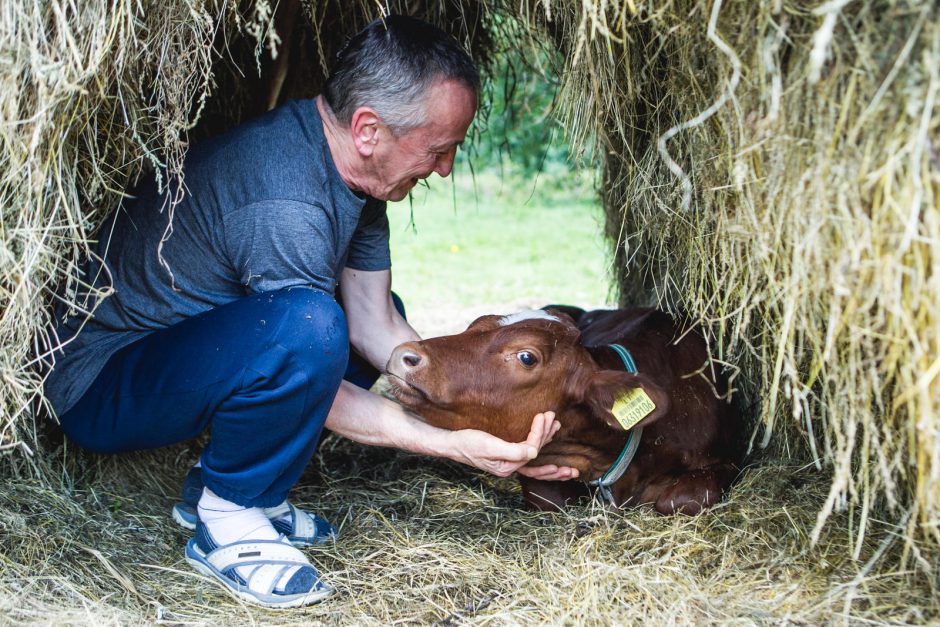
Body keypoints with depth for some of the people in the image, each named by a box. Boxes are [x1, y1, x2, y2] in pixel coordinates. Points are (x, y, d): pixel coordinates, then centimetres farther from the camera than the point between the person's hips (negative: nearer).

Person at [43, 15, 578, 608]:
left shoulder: (357, 173, -2)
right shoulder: (285, 203, -31)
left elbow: (377, 326, -1)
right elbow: (322, 392, -22)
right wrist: (453, 445, -22)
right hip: (100, 386, -10)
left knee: (387, 311, 15)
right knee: (308, 327, -36)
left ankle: (220, 480, 10)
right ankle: (226, 519, -10)